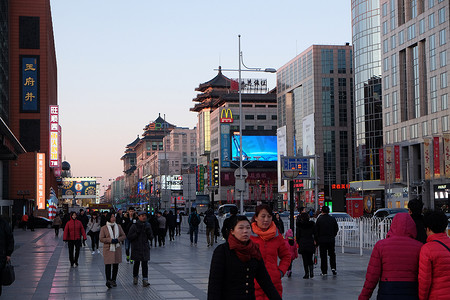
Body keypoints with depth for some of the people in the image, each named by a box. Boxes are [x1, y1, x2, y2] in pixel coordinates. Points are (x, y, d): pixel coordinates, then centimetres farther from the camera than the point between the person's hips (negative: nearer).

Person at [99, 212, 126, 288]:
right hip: (108, 249, -3)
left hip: (117, 248, 3)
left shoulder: (118, 226, 8)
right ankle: (108, 280, -13)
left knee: (116, 265, 7)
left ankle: (113, 280, 18)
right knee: (108, 265, -10)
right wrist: (110, 240, -17)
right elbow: (101, 239, -5)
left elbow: (123, 236, 10)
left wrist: (117, 239, -10)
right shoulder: (104, 228, -1)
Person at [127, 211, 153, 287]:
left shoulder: (148, 225, 6)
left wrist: (149, 233, -12)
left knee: (145, 264, -6)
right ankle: (135, 278, 28)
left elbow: (151, 238, 10)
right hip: (136, 248, -2)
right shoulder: (134, 226, -5)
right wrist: (137, 233, -20)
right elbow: (129, 237, -7)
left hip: (145, 248, 2)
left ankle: (145, 280, -10)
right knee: (136, 263, 7)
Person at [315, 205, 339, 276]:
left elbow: (316, 230, -4)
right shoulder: (332, 219, 2)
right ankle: (333, 267, -3)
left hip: (322, 240, -2)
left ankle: (324, 271, 3)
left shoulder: (319, 219, -5)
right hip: (331, 240, 2)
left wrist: (316, 240, 5)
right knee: (332, 254, 14)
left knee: (323, 256, 2)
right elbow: (336, 229, 10)